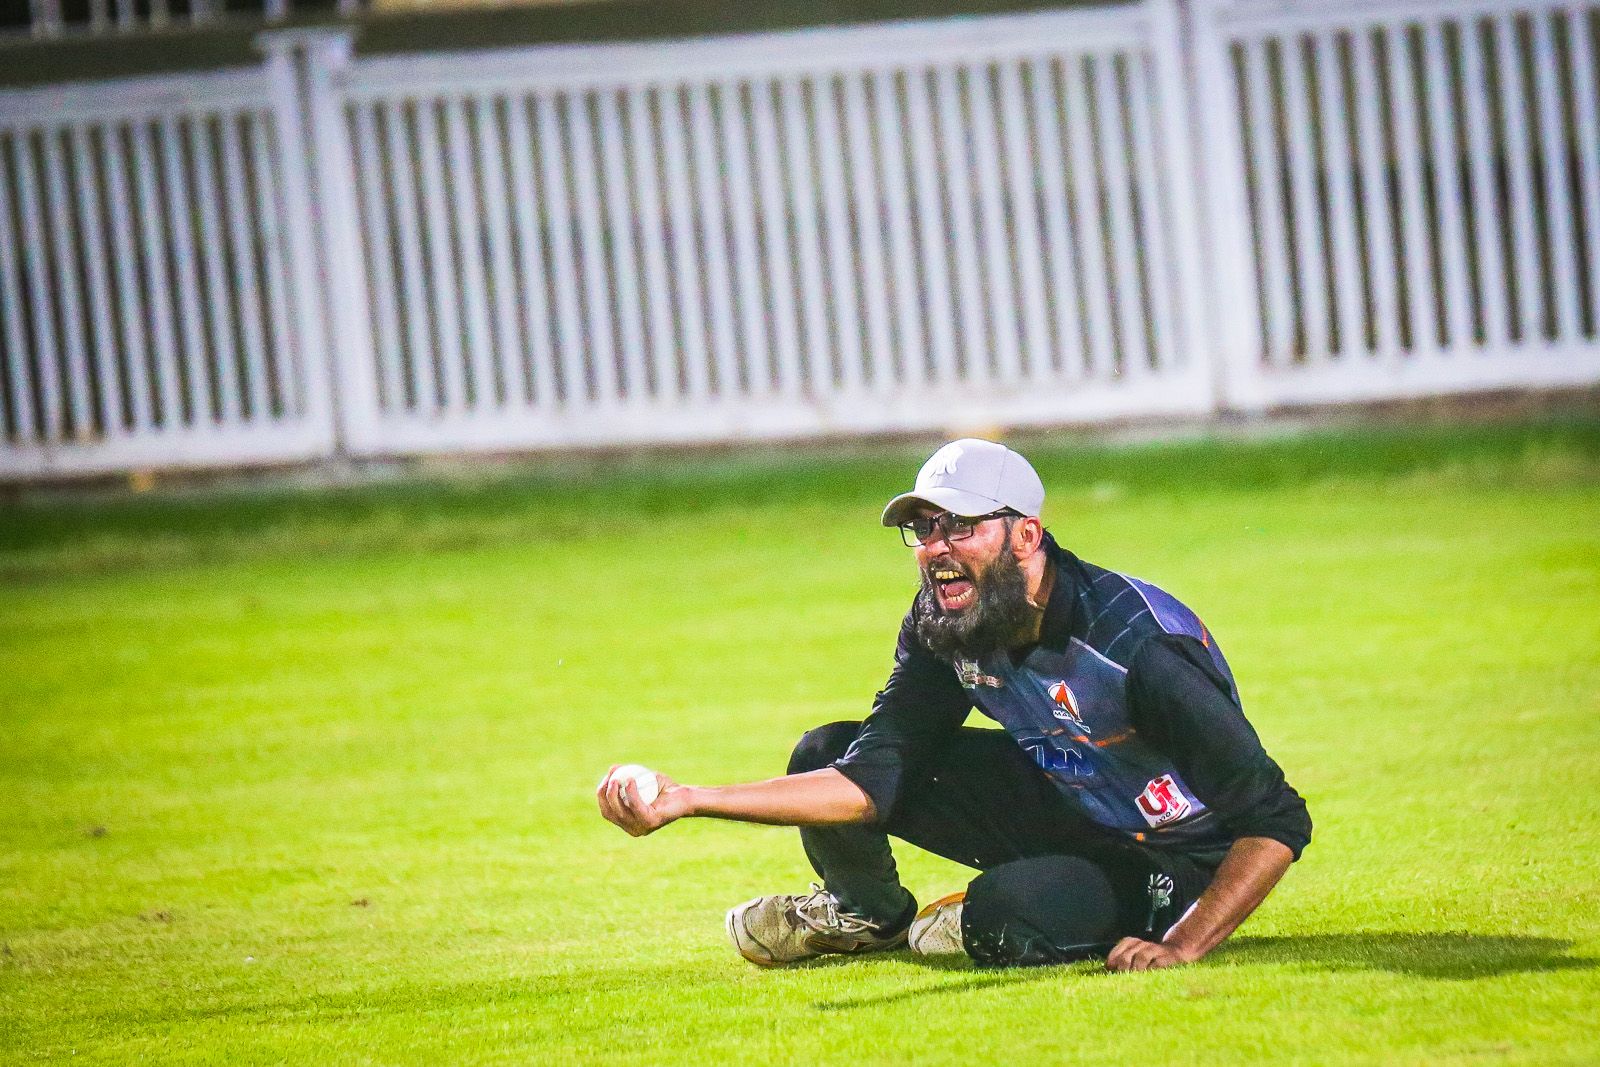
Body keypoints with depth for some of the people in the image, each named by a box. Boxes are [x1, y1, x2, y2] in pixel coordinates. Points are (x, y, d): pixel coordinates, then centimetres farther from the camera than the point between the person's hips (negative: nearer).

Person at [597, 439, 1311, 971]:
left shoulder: (1138, 640, -33)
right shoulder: (940, 627, -12)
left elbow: (1276, 822, -31)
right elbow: (870, 785, -17)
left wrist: (1180, 949, -39)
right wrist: (688, 802, -27)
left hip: (1172, 857, -6)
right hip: (1062, 809, 6)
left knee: (1005, 913, -35)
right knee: (829, 756, -6)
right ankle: (867, 916, 28)